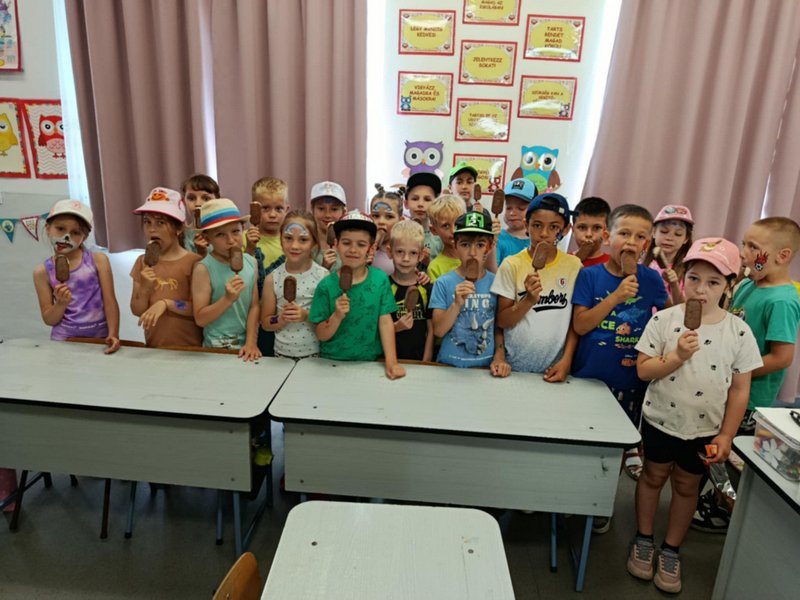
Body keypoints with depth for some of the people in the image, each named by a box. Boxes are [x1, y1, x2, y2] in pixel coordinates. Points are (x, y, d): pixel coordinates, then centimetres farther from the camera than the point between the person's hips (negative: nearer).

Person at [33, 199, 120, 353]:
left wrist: (113, 334, -16)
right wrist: (61, 304, -17)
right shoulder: (43, 272, 0)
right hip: (64, 340, 2)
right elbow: (49, 320, 2)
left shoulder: (98, 260, -4)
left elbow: (110, 302, -5)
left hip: (99, 338, -1)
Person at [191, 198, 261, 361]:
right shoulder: (204, 269, -14)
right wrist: (228, 299, -25)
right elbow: (200, 319, -14)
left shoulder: (251, 262, -2)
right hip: (217, 348, -4)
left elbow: (254, 306, -2)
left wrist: (251, 342, -9)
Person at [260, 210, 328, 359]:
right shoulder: (272, 279, -4)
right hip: (282, 353, 2)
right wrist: (282, 318, -16)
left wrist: (307, 316, -21)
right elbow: (265, 323, 3)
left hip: (315, 354, -2)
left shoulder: (323, 276, -10)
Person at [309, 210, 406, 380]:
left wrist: (391, 361, -12)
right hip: (331, 362, 0)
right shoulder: (326, 285, -8)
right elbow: (322, 335, -5)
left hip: (370, 362, 0)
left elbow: (385, 322, -4)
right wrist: (337, 316, -23)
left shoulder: (380, 279, -5)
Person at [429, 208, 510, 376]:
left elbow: (499, 328, 9)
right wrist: (457, 304, -18)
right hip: (449, 365, -2)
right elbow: (438, 330, -6)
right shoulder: (444, 283, -5)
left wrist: (499, 359, -2)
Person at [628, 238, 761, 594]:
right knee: (654, 476, 16)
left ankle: (671, 550, 36)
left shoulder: (739, 332, -10)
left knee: (686, 485, 17)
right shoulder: (664, 320, -12)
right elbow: (643, 370, -12)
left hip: (705, 429, 1)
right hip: (661, 420, -1)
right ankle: (644, 540, 36)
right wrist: (678, 356, -27)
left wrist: (726, 435, -7)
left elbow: (740, 389, -5)